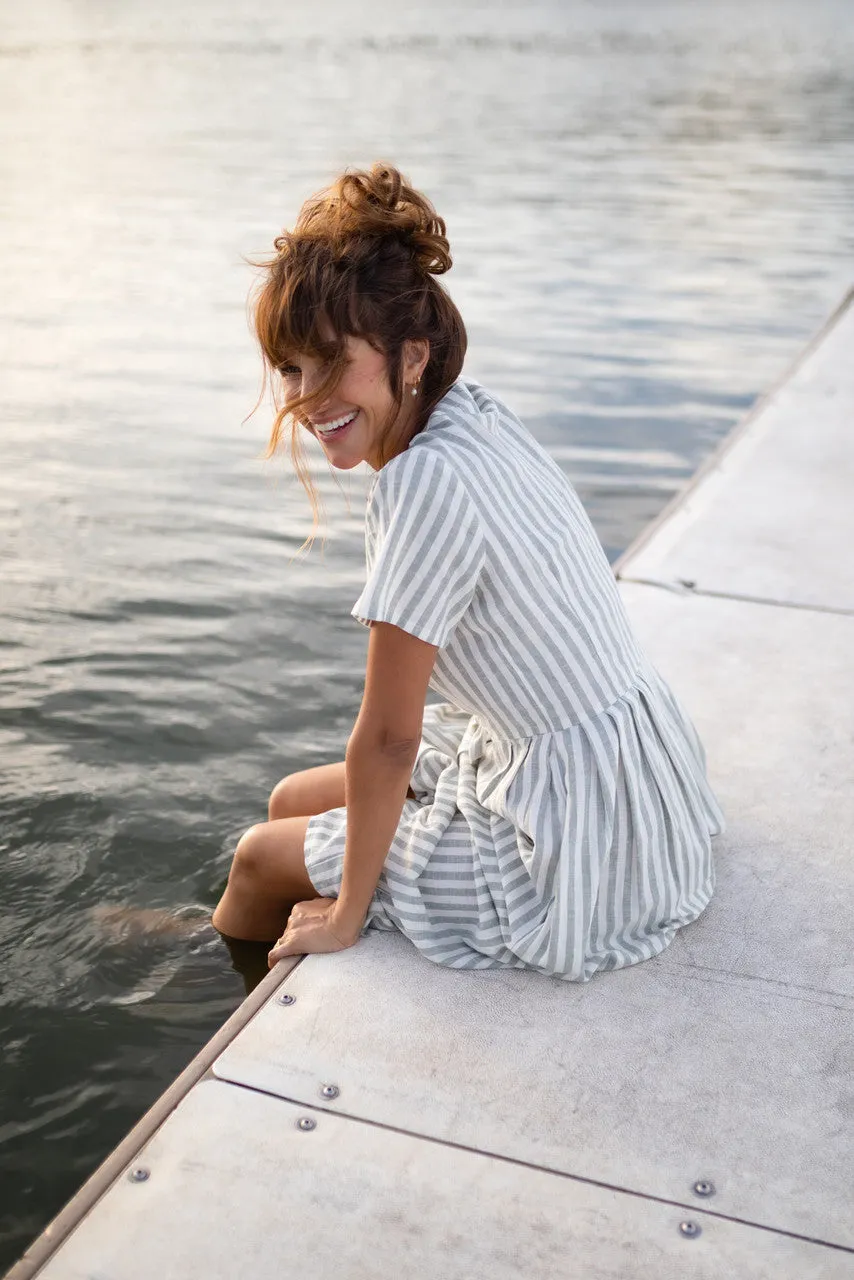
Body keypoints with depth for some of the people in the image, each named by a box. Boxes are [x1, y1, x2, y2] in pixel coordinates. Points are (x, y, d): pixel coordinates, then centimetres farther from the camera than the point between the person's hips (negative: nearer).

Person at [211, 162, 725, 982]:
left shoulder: (427, 483, -28)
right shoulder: (475, 412, -2)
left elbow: (387, 738, -21)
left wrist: (345, 915, -9)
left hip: (581, 848, -8)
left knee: (264, 858, 10)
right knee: (293, 800, 21)